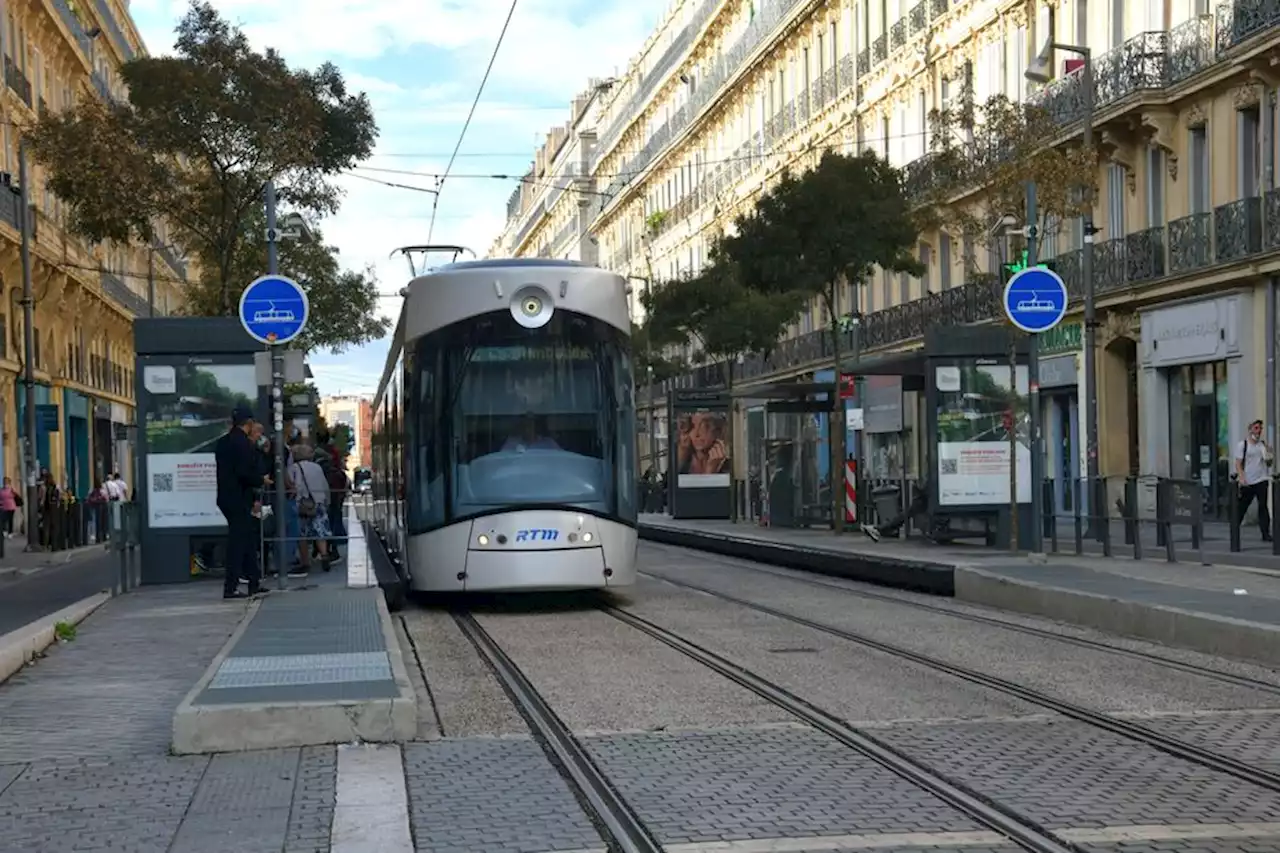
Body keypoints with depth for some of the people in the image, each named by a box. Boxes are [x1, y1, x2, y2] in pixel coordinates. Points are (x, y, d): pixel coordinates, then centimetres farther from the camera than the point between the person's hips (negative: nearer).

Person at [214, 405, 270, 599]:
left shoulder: (222, 443, 11)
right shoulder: (244, 443, -16)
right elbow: (245, 473, -22)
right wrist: (262, 481, -5)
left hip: (225, 497, 9)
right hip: (239, 500, -9)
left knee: (248, 539, 16)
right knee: (238, 541, -4)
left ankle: (254, 582, 22)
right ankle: (230, 587, -3)